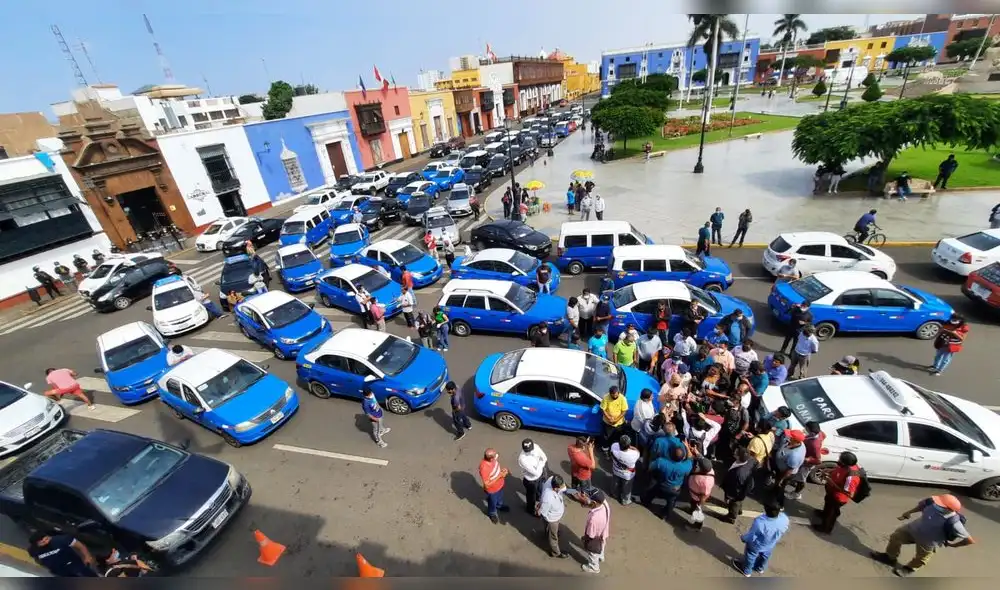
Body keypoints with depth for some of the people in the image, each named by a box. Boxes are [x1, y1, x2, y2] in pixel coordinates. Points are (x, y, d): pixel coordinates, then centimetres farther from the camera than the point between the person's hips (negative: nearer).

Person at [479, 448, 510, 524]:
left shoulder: (493, 458, -24)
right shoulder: (484, 468, -44)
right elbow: (487, 485, -32)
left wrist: (502, 470, -16)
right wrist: (500, 475, -32)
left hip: (499, 484, 6)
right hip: (492, 490, -6)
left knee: (500, 497, 35)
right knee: (493, 502, 26)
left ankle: (499, 506, 66)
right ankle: (492, 514, 57)